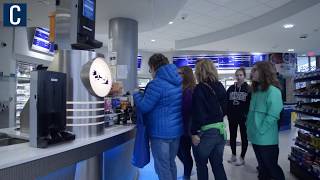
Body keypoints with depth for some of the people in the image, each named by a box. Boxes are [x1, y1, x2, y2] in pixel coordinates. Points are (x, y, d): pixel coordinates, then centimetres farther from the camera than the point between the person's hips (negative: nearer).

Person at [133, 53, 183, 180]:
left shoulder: (157, 84, -19)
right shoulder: (178, 81, 8)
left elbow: (144, 107, -15)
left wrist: (137, 94, 4)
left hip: (160, 132, -8)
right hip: (176, 130, 8)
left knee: (162, 167, 5)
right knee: (171, 164, 22)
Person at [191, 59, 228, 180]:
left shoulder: (199, 89, -15)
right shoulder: (220, 86, 4)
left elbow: (198, 113, -19)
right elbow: (224, 108, 11)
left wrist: (194, 132, -14)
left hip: (205, 132, -6)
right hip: (220, 130, 6)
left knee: (201, 165, 14)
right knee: (218, 164, 17)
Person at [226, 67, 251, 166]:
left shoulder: (248, 89, -6)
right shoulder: (231, 88, 5)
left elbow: (251, 104, -10)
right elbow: (226, 102, 6)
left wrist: (247, 115, -17)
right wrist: (227, 113, -1)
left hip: (243, 117, -4)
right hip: (232, 117, 4)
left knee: (244, 137, 9)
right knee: (232, 136, 15)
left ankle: (242, 158, 21)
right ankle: (233, 155, 32)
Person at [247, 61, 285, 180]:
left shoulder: (273, 91, -13)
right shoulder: (256, 90, 11)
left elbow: (272, 115, -20)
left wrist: (260, 131, -18)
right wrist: (249, 127, 7)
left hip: (266, 139, -7)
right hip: (255, 138, 7)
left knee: (272, 168, 9)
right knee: (262, 167, 20)